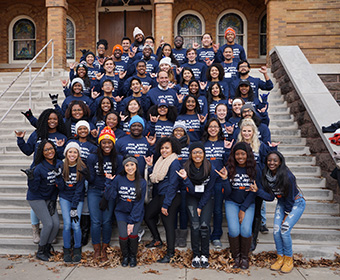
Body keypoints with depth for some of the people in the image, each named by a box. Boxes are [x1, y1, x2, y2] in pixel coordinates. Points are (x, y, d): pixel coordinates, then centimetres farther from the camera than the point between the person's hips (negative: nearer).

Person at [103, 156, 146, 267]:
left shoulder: (141, 182, -9)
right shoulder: (118, 179, -9)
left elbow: (139, 204, -10)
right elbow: (109, 197, -12)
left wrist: (132, 221, -14)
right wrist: (109, 182, -23)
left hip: (136, 213, 0)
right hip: (121, 212, 0)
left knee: (133, 235, -18)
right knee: (123, 235, -16)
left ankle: (133, 256, 14)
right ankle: (125, 256, 17)